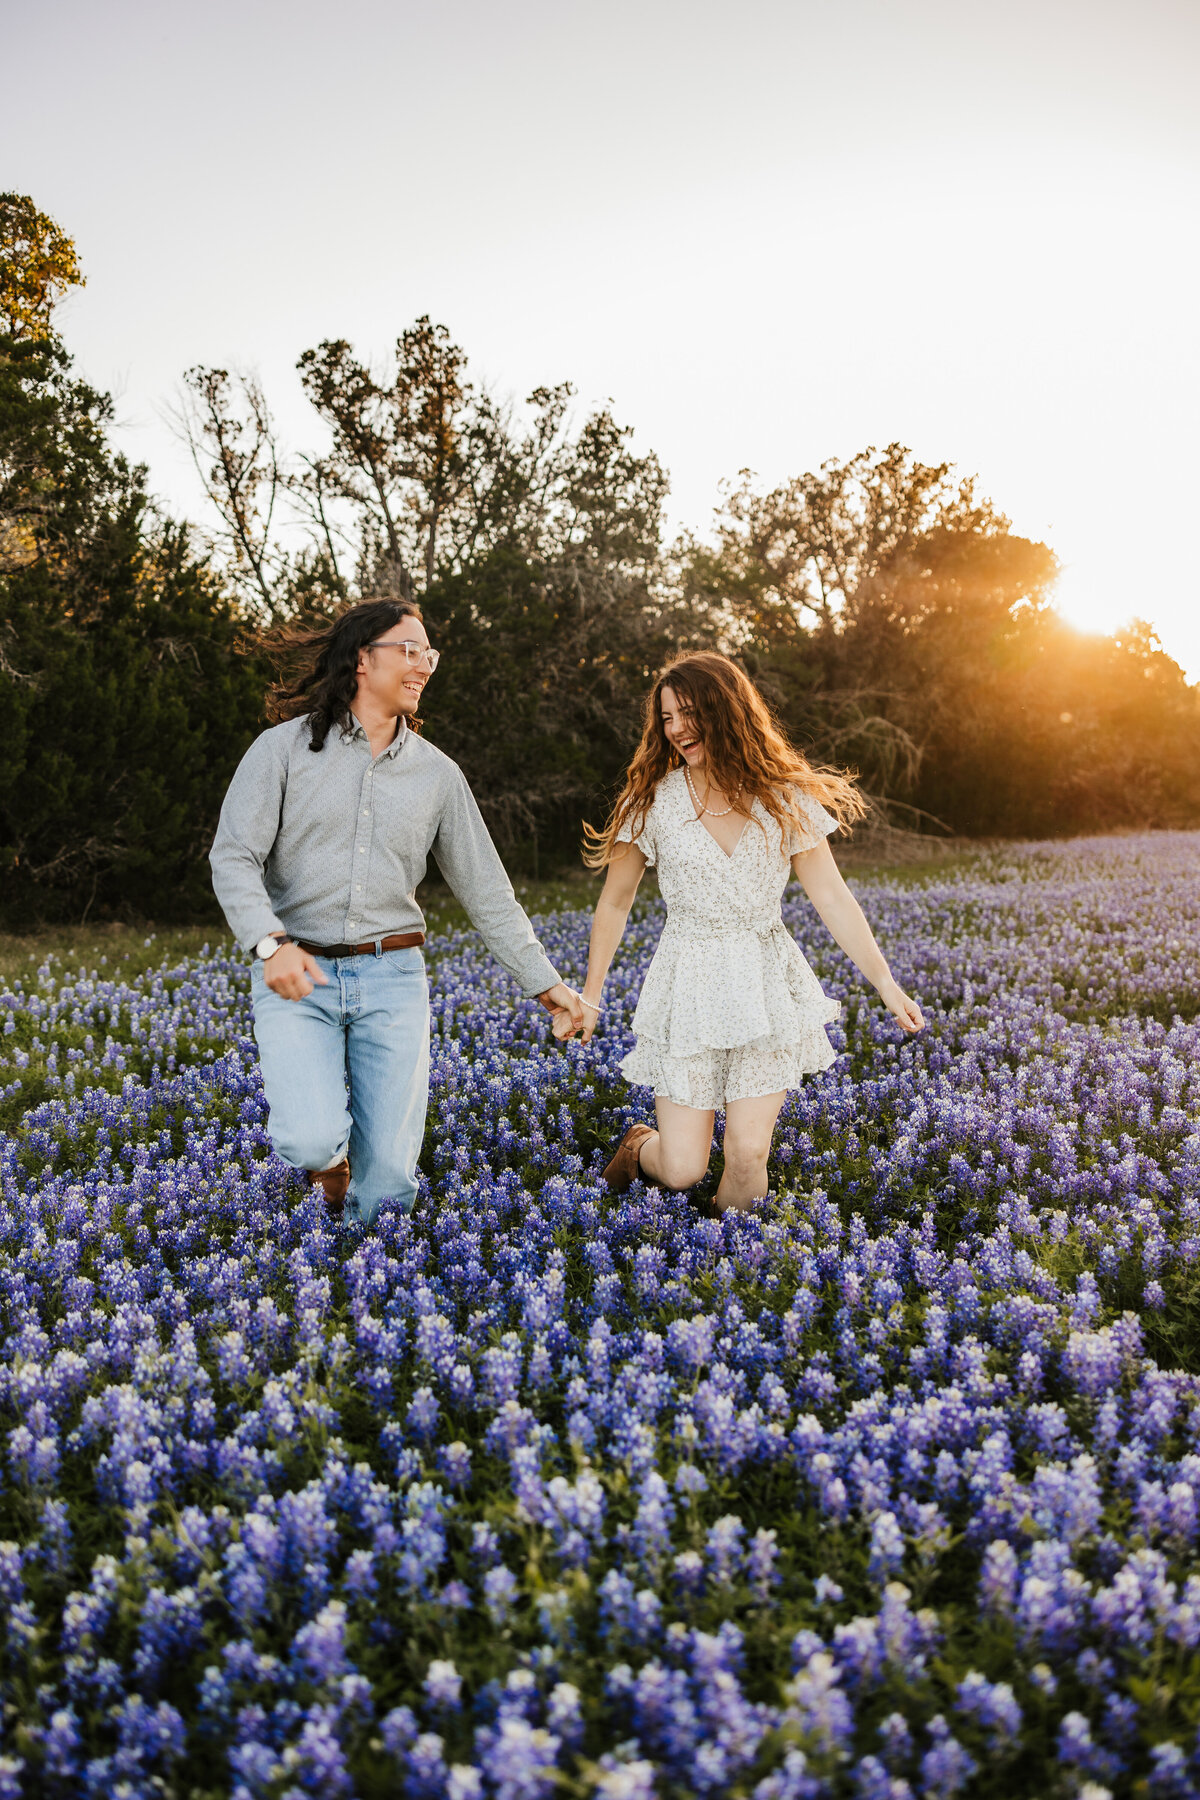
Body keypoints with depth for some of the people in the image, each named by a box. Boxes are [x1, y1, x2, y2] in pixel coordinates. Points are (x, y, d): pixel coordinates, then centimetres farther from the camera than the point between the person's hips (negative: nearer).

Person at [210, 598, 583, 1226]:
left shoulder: (437, 774, 10)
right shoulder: (283, 748, 1)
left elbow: (487, 891, 13)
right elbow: (234, 857, -5)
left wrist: (547, 986, 10)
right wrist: (271, 944, -24)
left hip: (393, 980, 2)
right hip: (296, 976, -2)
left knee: (389, 1172, -2)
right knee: (311, 1142, -20)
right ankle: (328, 1166, 17)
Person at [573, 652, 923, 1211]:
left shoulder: (783, 799, -2)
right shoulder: (652, 802, -3)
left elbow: (832, 897, -1)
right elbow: (614, 905, 6)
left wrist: (885, 982, -6)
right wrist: (590, 997, 7)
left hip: (767, 988, 1)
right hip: (688, 988, 0)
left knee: (748, 1151, -6)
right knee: (683, 1168, -2)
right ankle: (640, 1146, 34)